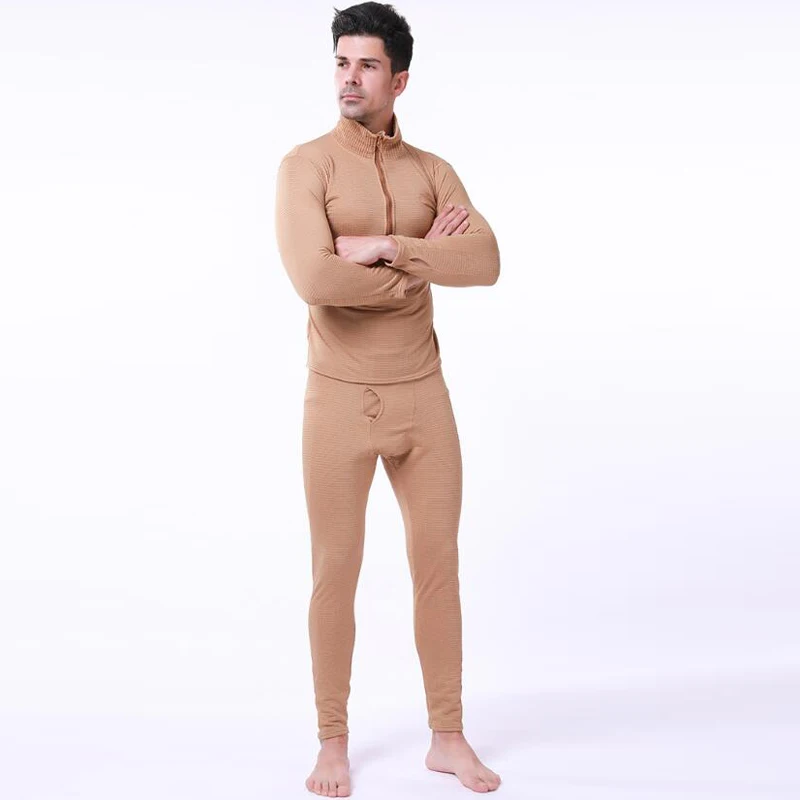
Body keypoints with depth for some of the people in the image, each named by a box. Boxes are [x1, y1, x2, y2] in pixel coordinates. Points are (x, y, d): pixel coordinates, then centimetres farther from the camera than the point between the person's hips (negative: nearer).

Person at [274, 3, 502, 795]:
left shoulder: (431, 171, 6)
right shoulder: (306, 165, -6)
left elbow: (485, 263, -10)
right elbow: (315, 279, -22)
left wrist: (384, 246, -20)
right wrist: (421, 265, -12)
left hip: (423, 393, 4)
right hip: (339, 397, -3)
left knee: (438, 564, 9)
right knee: (336, 573, 5)